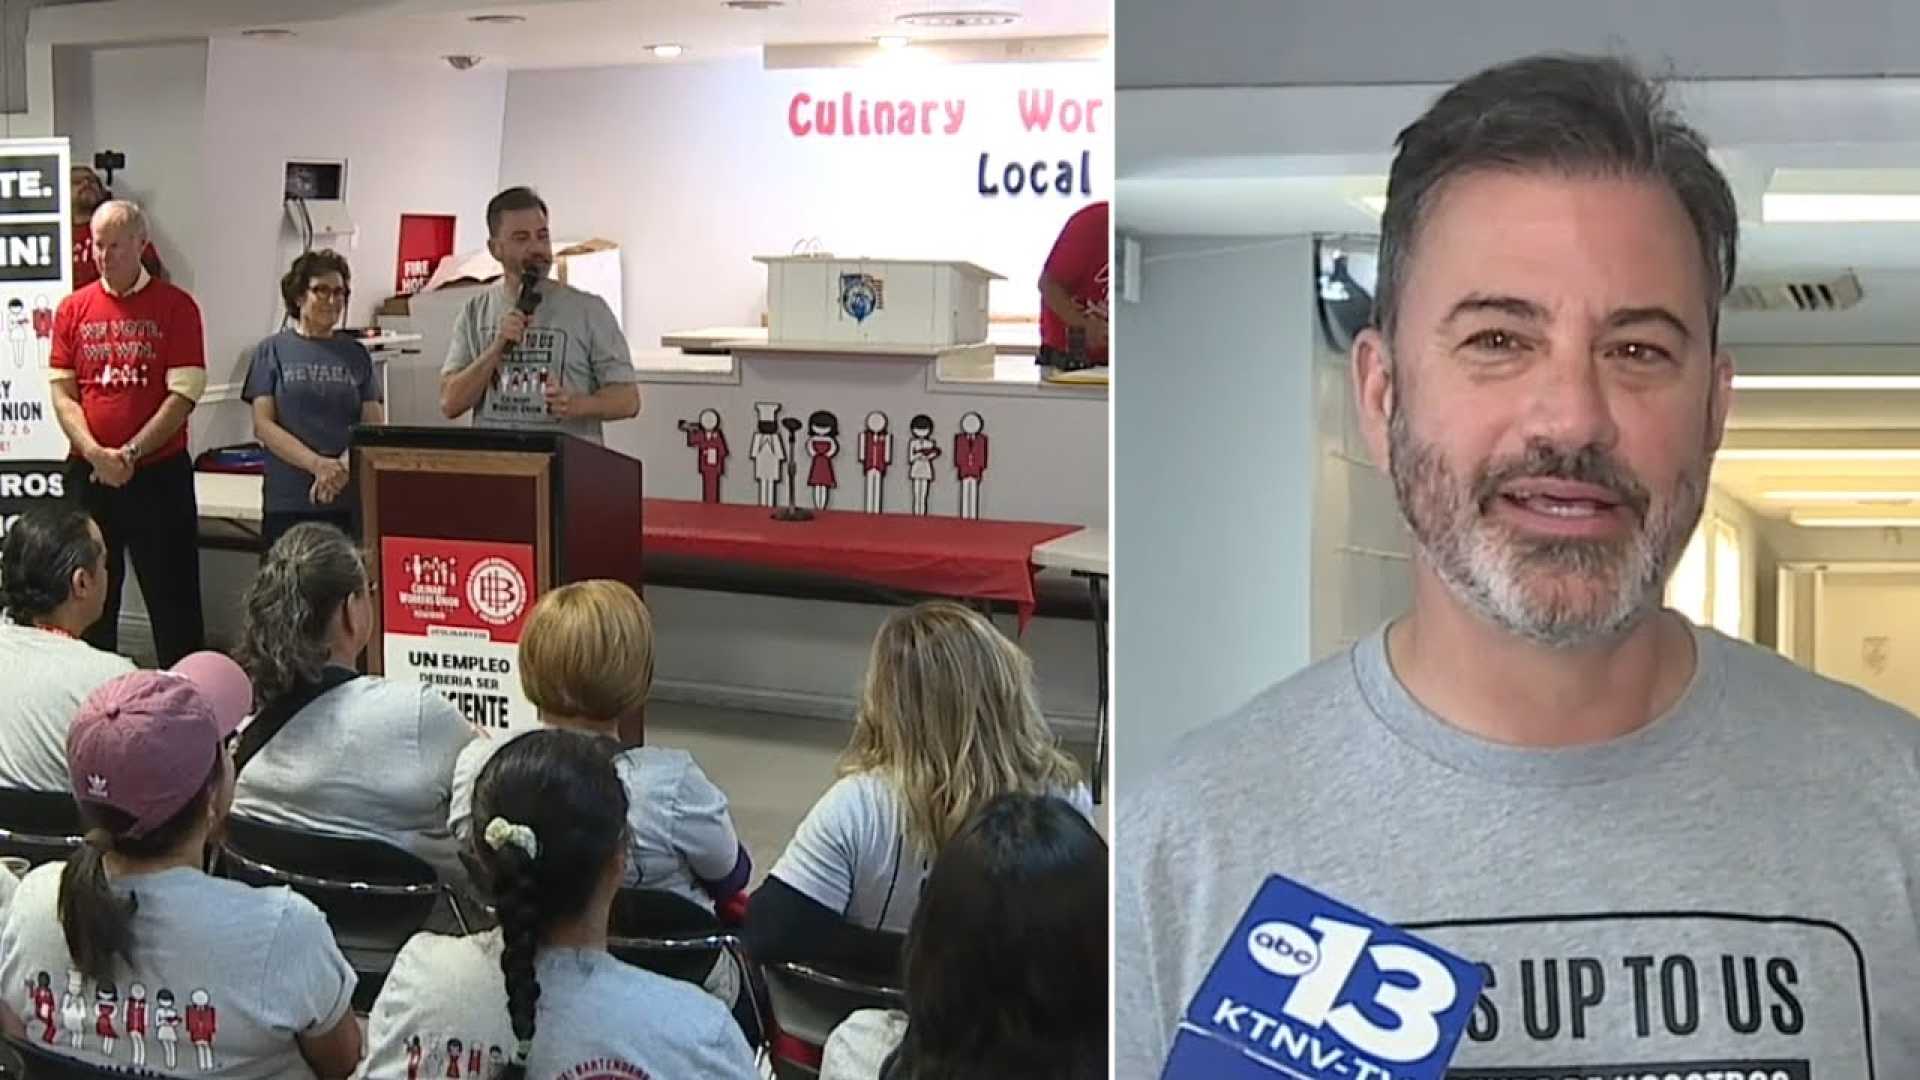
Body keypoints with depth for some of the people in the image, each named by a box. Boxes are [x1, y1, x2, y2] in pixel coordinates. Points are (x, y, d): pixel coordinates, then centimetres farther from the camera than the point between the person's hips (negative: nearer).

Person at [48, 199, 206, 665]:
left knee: (173, 599, 1)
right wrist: (95, 453, -13)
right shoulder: (73, 309, 7)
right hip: (88, 475, 3)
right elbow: (62, 392, 3)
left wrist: (130, 454, -15)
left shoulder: (176, 307, -3)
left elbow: (183, 396, -8)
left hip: (159, 473, -3)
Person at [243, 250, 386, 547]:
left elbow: (374, 425, 6)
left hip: (349, 501, 1)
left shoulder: (356, 355, 12)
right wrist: (317, 463, -15)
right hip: (287, 503, -1)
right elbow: (263, 425, -1)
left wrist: (344, 466, -13)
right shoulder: (273, 351, 7)